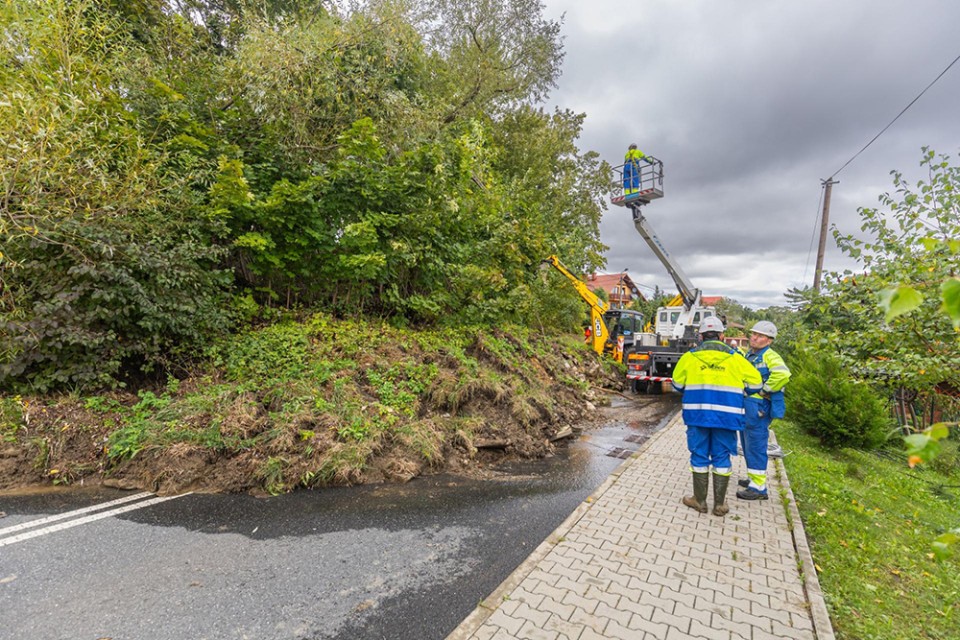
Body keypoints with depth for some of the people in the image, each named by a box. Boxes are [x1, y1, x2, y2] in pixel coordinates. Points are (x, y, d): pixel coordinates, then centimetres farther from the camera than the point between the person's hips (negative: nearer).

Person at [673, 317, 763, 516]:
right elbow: (755, 382, 6)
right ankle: (719, 504, 21)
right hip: (726, 416, 1)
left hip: (697, 415, 0)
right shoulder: (735, 358, 1)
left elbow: (678, 384, 8)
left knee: (699, 456, 10)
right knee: (722, 458, 11)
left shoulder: (689, 357, 0)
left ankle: (700, 501, 21)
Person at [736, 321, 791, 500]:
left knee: (756, 446, -3)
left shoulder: (770, 356, -13)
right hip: (745, 406, 9)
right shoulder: (747, 354, 13)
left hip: (758, 408, -9)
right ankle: (753, 478, 33)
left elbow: (783, 375, -31)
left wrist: (764, 391, -22)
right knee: (748, 445, 19)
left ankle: (758, 487, 5)